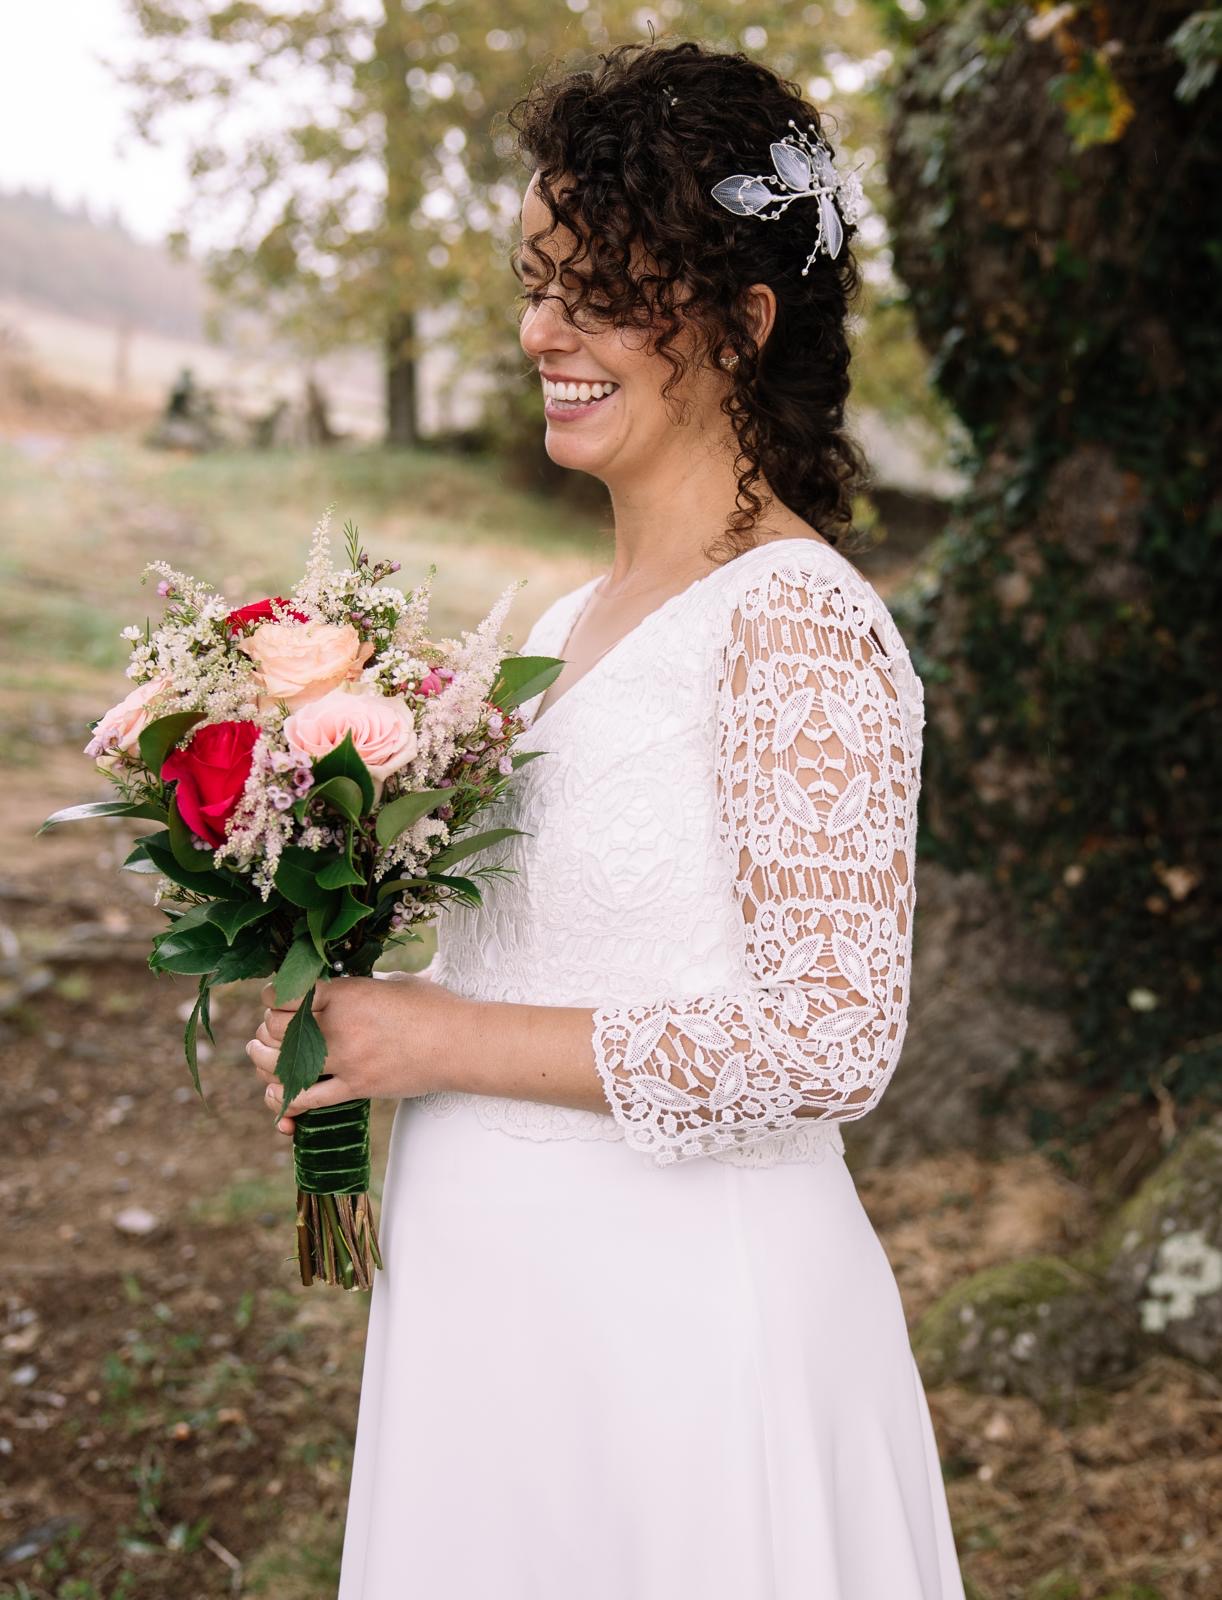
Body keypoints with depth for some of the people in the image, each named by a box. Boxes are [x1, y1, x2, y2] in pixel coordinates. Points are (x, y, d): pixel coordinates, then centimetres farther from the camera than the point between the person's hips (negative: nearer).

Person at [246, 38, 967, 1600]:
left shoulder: (803, 628, -18)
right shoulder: (569, 623, 7)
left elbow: (828, 1037, -23)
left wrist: (451, 1041, -18)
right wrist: (358, 1023, 0)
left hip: (679, 1328, -7)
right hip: (497, 1304, 8)